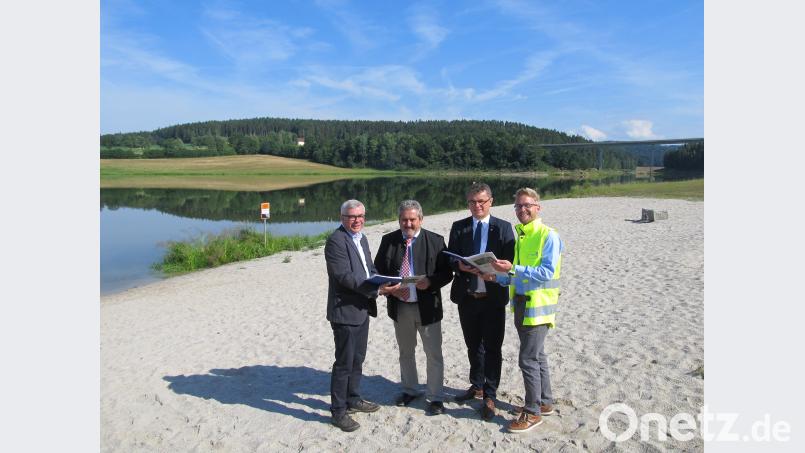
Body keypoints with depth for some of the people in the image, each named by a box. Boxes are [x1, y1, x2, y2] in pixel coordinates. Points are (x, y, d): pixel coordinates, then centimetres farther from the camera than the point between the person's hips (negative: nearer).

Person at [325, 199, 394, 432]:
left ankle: (353, 399, 36)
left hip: (362, 308, 9)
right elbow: (344, 276, -23)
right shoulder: (336, 241, -16)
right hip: (345, 310, -9)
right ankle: (338, 411, 16)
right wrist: (375, 289, -25)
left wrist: (384, 284, -3)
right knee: (344, 363, 2)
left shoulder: (361, 238, 12)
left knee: (357, 359, 20)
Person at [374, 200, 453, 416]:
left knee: (434, 354, 5)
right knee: (405, 352, 20)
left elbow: (447, 273, -4)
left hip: (427, 307, -3)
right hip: (399, 306, 3)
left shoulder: (435, 241, -5)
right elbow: (378, 270, 4)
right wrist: (390, 289, -13)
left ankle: (435, 398, 21)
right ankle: (409, 390, 39)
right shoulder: (388, 241, 1)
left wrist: (430, 282, -24)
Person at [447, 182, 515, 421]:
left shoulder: (503, 227, -1)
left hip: (493, 297, -3)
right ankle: (477, 386, 37)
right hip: (466, 296, 3)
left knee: (492, 348, 2)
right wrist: (460, 266, -19)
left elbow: (509, 262, -5)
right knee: (473, 346, 18)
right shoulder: (458, 227, 5)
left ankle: (489, 397, 14)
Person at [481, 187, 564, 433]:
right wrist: (498, 277, 0)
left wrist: (513, 269, -27)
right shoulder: (519, 235, 10)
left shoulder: (548, 236, -14)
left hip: (538, 306, -8)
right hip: (521, 303, 8)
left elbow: (548, 272, -23)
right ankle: (544, 402, 33)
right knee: (537, 356, 18)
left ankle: (532, 412, 11)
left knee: (528, 359, -4)